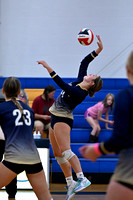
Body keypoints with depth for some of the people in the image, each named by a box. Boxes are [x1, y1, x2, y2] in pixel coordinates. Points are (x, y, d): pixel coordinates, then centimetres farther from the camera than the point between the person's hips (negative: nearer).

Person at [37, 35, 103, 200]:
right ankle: (70, 184, 9)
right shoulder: (79, 81, 3)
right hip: (56, 119, 10)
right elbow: (84, 62, 9)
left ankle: (82, 179, -30)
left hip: (62, 120, -10)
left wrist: (48, 68, -31)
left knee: (65, 151, -24)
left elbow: (61, 84, -29)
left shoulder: (79, 93, -21)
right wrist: (99, 50, 4)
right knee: (58, 154, 7)